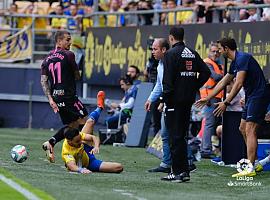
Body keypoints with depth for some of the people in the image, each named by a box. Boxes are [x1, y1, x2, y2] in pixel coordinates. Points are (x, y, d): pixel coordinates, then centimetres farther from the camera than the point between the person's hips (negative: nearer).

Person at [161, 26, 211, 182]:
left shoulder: (171, 54, -10)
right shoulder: (193, 53, 11)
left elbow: (168, 80, -15)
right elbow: (206, 72, 9)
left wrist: (165, 99, -12)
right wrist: (195, 87, 13)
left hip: (175, 99, -7)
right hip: (189, 99, 7)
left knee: (175, 136, -4)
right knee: (183, 135, 14)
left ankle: (177, 172, -5)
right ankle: (185, 172, 14)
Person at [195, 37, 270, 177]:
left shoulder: (242, 58, -17)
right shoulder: (235, 62, 15)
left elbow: (238, 84, -24)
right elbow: (223, 82, 25)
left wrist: (226, 103, -24)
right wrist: (207, 98, 29)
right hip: (251, 97, 11)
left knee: (250, 130, -15)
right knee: (243, 129, 14)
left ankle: (250, 168, -19)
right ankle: (254, 163, 18)